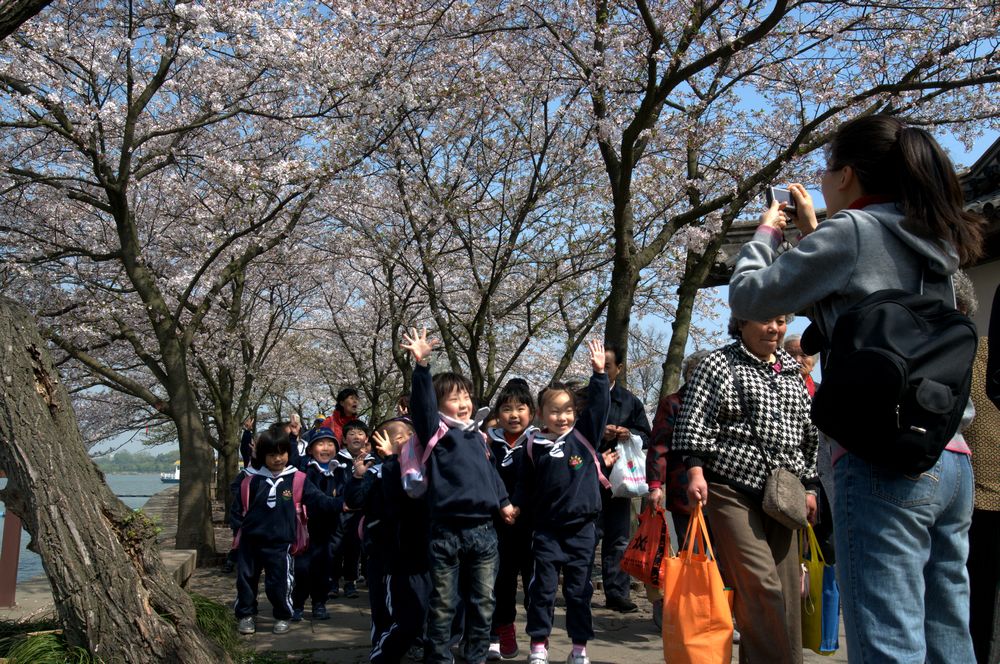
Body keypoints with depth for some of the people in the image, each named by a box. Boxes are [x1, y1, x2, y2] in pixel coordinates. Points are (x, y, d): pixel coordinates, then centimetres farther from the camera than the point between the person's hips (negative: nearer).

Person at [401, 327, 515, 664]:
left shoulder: (476, 436, 14)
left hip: (483, 529, 6)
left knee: (483, 601, 13)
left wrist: (503, 502, 18)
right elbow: (421, 404, -20)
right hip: (446, 531, -5)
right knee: (443, 604, 5)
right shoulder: (436, 431, -4)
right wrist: (421, 365, -33)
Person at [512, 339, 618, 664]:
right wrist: (518, 507, 4)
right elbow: (525, 485, 10)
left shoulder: (584, 435, 1)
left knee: (579, 589, 8)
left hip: (582, 527, 0)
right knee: (542, 588, 3)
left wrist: (599, 373, -19)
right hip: (547, 528, 0)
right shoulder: (535, 446, 1)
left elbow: (598, 405, -10)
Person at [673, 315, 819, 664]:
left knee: (786, 589, 3)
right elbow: (693, 422, -6)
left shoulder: (793, 373, 17)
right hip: (731, 491, -5)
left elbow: (809, 435, 22)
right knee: (760, 583, -14)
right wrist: (695, 470, -18)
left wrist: (810, 486, 18)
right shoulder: (719, 364, 1)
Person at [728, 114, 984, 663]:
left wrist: (765, 232, 15)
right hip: (951, 462, 9)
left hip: (884, 463, -9)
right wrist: (813, 232, 29)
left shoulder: (852, 230, -5)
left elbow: (748, 296, -1)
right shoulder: (934, 243, 18)